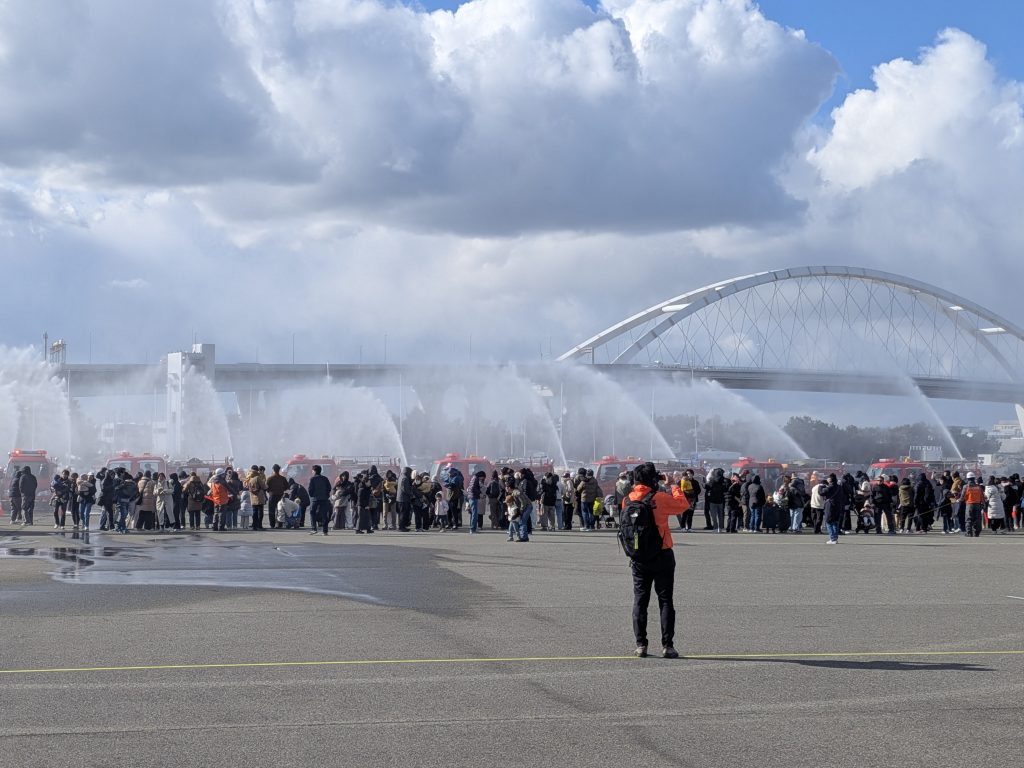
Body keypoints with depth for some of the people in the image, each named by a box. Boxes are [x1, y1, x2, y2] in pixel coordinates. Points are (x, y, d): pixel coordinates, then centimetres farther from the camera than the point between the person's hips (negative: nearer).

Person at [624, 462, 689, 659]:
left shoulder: (627, 501, -1)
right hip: (662, 556, -4)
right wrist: (676, 487, 13)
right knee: (665, 601, 3)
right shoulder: (660, 498, -15)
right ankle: (667, 645, -1)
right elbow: (683, 505, -4)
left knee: (640, 601, 10)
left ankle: (641, 645, 7)